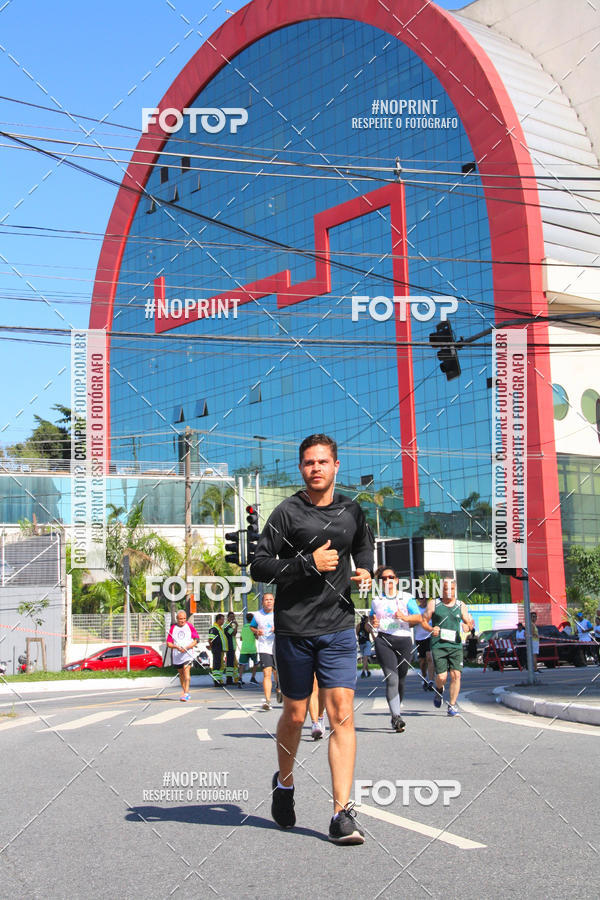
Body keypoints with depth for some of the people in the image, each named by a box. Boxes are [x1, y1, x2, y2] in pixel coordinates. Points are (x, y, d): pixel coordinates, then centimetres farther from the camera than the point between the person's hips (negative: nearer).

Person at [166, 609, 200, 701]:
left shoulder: (189, 626, 2)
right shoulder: (173, 628, 5)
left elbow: (196, 639, 4)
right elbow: (169, 643, 2)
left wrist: (188, 647, -13)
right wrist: (177, 647, -17)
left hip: (188, 654, -3)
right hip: (176, 655, 3)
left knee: (186, 671, -18)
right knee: (181, 674, 12)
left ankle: (186, 693, -22)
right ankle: (184, 691, 27)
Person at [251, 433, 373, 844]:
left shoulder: (352, 511, 8)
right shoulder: (287, 512, -5)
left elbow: (364, 546, 29)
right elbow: (259, 567, -8)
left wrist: (365, 570, 7)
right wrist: (309, 563, -17)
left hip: (338, 628, 2)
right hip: (294, 629, -2)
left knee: (342, 715, -8)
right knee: (294, 715, 10)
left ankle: (343, 814, -7)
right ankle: (285, 783, 38)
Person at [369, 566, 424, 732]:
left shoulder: (406, 598, 9)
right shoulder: (376, 599, 15)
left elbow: (419, 617, 3)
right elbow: (372, 617, 27)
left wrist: (405, 617, -15)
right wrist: (373, 622, 3)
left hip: (403, 639, 1)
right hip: (383, 640, 0)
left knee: (401, 680, 6)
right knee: (391, 678, -16)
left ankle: (395, 716, 24)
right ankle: (396, 716, -20)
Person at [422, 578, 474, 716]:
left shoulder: (461, 606, 12)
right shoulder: (433, 604, 6)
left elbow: (467, 624, 12)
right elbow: (423, 621, 8)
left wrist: (469, 626, -12)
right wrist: (431, 629, -12)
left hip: (455, 645, 2)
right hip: (438, 645, -2)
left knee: (456, 675, -8)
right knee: (442, 676, -9)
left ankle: (452, 705, 4)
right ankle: (439, 690, 27)